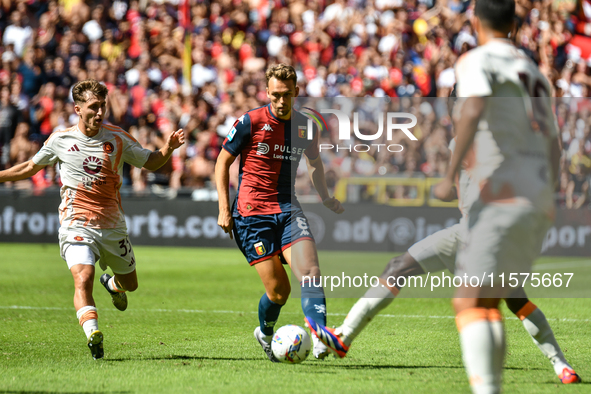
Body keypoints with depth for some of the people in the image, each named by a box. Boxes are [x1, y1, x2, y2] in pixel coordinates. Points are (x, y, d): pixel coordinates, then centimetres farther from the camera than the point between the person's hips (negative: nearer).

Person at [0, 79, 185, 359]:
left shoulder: (117, 138, 0)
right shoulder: (59, 140, 0)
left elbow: (150, 162, 9)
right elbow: (30, 167, 16)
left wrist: (168, 149, -10)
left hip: (113, 226, 3)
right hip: (77, 225, -3)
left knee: (130, 284, 17)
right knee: (83, 279, -26)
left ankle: (112, 283, 53)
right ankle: (93, 334, -32)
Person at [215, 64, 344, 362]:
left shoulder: (305, 125, 7)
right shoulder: (250, 122, -5)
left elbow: (315, 162, 27)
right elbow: (223, 162, 2)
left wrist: (325, 197, 16)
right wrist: (224, 210, -4)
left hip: (288, 210, 4)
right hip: (252, 213, -4)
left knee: (310, 273, -20)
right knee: (278, 290, -6)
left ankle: (319, 338, -29)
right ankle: (265, 334, 23)